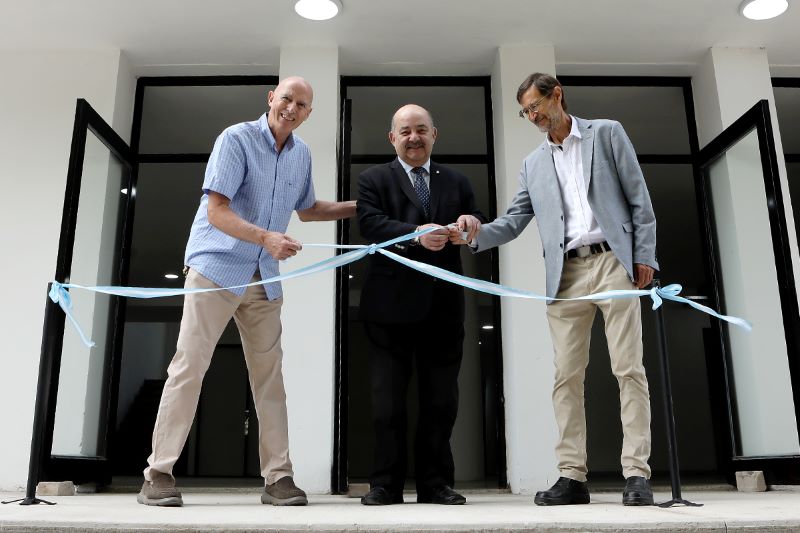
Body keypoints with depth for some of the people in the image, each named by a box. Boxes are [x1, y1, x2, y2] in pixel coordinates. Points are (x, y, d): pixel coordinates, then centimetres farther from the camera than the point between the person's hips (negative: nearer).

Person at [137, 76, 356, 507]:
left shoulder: (302, 154, 9)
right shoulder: (236, 139, -10)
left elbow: (306, 209, 25)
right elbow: (216, 211, -18)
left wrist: (361, 206, 17)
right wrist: (266, 237, -32)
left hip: (264, 278, 6)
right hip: (217, 267, -5)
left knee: (269, 372, 5)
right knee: (189, 366, -5)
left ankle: (277, 477, 11)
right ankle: (158, 473, 5)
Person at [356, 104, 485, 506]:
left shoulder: (456, 182, 17)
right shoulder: (373, 180, 7)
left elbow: (476, 227, 10)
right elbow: (370, 224, -10)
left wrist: (472, 223, -14)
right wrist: (415, 234, -26)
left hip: (443, 304, 3)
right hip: (391, 303, -2)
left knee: (441, 399, 7)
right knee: (388, 398, 4)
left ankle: (435, 482, 18)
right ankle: (386, 483, 14)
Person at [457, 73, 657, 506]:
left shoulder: (606, 133, 10)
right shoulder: (533, 164, 20)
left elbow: (638, 196, 5)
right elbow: (514, 221, 12)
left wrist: (644, 255, -4)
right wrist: (473, 235, -6)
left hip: (614, 262, -3)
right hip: (566, 274, 3)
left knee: (628, 369, -5)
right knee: (566, 376, -1)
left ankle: (636, 474, -1)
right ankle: (572, 477, 3)